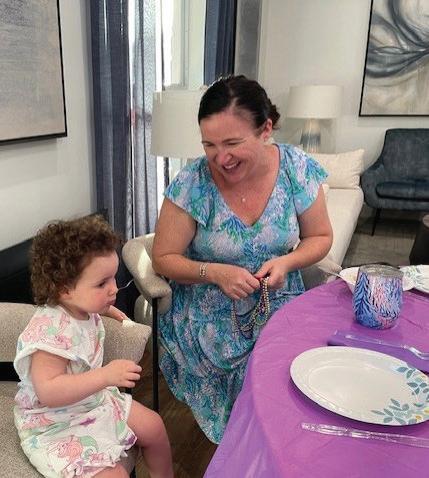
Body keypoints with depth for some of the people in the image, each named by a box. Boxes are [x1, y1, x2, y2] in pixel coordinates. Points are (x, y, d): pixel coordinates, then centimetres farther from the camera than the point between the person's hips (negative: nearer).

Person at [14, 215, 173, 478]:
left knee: (153, 426, 12)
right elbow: (47, 392, -38)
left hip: (94, 402, 9)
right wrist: (105, 376, -43)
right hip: (56, 427, -8)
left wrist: (110, 310, 14)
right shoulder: (50, 331, -34)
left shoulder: (82, 308, -6)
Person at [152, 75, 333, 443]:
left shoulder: (299, 170, -8)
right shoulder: (192, 184, -15)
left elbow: (320, 237, 5)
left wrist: (287, 262, -16)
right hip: (212, 315, -2)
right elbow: (163, 259, -7)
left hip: (280, 304, 3)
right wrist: (215, 273, -23)